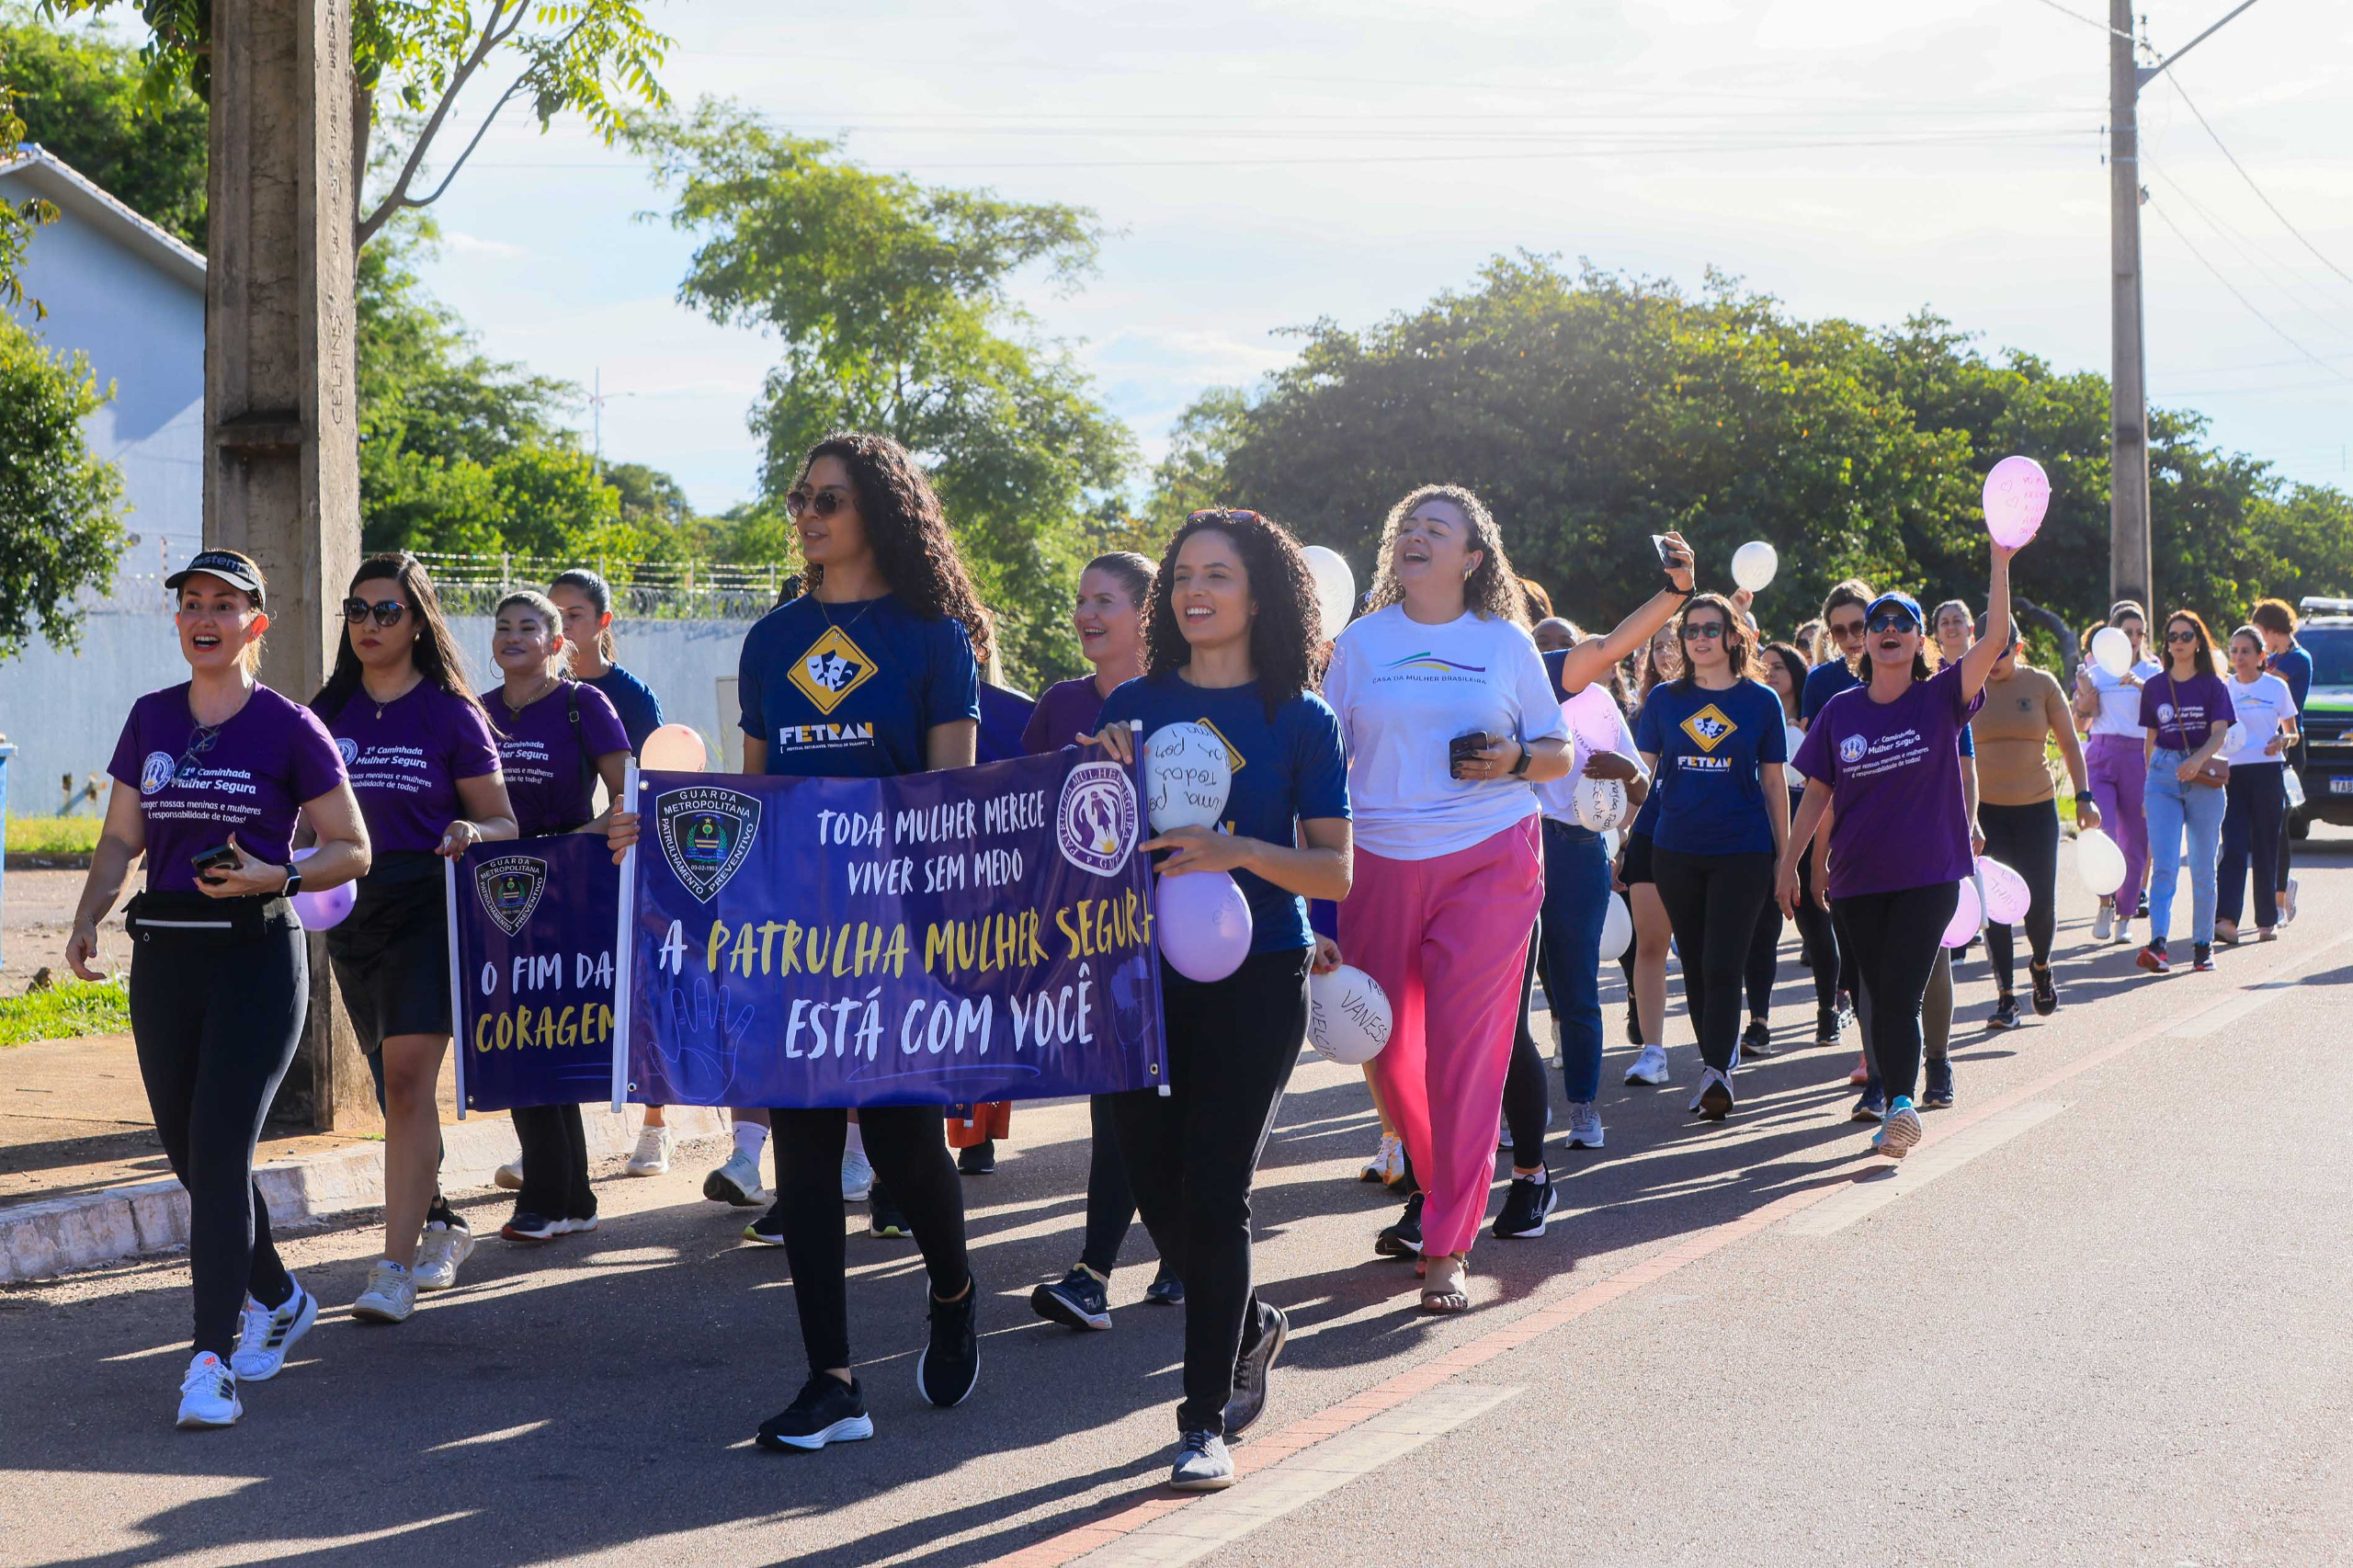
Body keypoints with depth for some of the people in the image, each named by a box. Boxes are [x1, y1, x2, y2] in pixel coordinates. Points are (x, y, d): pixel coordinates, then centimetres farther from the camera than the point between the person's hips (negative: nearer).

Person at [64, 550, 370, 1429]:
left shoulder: (288, 728, -4)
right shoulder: (150, 720, 9)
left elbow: (352, 851, 0)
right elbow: (121, 839, 13)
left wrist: (277, 876, -18)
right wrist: (87, 919, -4)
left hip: (257, 956, -5)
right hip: (163, 958, 5)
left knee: (220, 1151, -13)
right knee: (188, 1153, 11)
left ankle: (212, 1360, -10)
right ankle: (277, 1300, 34)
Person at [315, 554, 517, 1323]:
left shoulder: (450, 713, -2)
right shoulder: (328, 712, 9)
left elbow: (503, 822, 1)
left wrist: (471, 834, -20)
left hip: (428, 911, -5)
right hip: (351, 910, 5)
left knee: (407, 1078, -15)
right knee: (396, 1089, 13)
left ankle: (396, 1267, -16)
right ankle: (439, 1227, 31)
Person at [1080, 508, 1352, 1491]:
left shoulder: (1299, 719, -1)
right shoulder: (1135, 706, 8)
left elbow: (1335, 871, -5)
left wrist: (1237, 852, -21)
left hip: (1254, 977, -4)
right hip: (1145, 969, 4)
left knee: (1214, 1193, -7)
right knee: (1155, 1186, 7)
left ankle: (1207, 1423, 2)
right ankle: (1250, 1330, 36)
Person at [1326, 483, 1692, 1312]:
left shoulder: (1507, 643, 5)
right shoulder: (1361, 643, 7)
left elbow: (1560, 751, 10)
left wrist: (1516, 761, -12)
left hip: (1489, 861, -2)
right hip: (1380, 864, 2)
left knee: (1466, 1046, -7)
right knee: (1386, 1047, 7)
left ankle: (1448, 1247, -3)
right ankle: (1438, 1186, 33)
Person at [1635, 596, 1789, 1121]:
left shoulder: (1760, 701, 3)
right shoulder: (1664, 699, 7)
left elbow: (1774, 784, 7)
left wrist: (1785, 859, 6)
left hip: (1743, 851, -3)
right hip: (1676, 851, 3)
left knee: (1723, 965, -11)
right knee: (1695, 966, 7)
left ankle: (1716, 1071, -16)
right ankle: (1717, 1068, 17)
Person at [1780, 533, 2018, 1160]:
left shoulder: (1941, 698, 0)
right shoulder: (1840, 710, 5)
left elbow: (1994, 640, -14)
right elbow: (1817, 793, 11)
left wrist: (2000, 562, -22)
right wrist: (1789, 862, 9)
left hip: (1929, 876, -3)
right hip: (1856, 880, 3)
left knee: (1900, 994, -15)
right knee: (1877, 996, 6)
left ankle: (1899, 1104, -20)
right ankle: (1896, 1106, 14)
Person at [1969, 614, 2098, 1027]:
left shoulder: (2042, 685, 0)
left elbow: (2069, 744, 6)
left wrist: (2084, 796, -1)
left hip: (2036, 808, 0)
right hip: (1985, 811, 0)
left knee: (2040, 905, -3)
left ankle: (2040, 967, 28)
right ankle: (2006, 997, 5)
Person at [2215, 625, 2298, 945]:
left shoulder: (2276, 687, 5)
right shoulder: (2223, 688, 8)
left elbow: (2293, 734, 11)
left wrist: (2283, 741, -12)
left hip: (2267, 772, 0)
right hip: (2231, 773, 0)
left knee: (2266, 849, 3)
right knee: (2234, 848, -11)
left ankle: (2267, 921, 12)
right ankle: (2226, 920, -21)